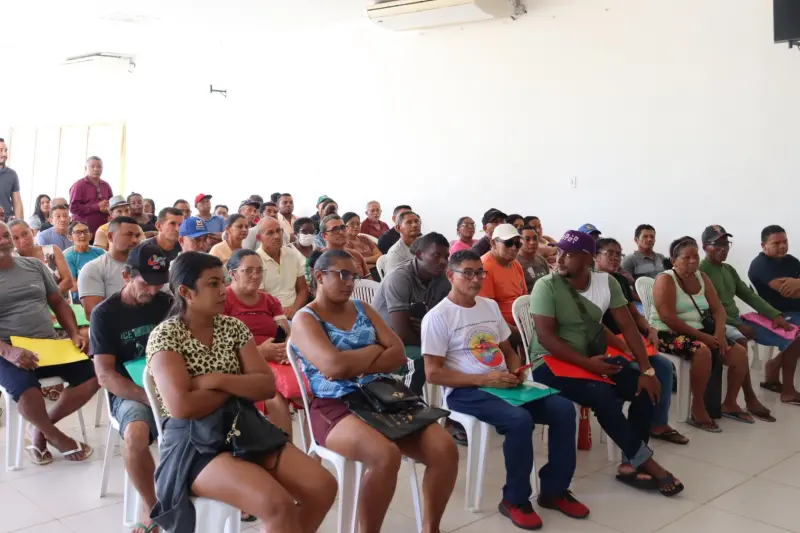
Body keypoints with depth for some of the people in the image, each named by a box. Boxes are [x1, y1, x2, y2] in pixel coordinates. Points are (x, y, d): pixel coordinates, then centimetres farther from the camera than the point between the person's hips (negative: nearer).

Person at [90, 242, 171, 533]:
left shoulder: (167, 303, 5)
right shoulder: (105, 314, -3)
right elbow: (105, 376, -9)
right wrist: (150, 398, -23)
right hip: (129, 392, -2)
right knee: (136, 435, -35)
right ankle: (150, 506, -11)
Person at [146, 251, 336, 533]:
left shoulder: (233, 326, 8)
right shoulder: (165, 335, -7)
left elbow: (267, 386, 1)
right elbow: (181, 406, -21)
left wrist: (217, 380, -14)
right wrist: (236, 389, -6)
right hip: (193, 443, -6)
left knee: (324, 486, -9)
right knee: (278, 505, -29)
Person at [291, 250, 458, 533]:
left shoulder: (363, 309, 17)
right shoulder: (305, 319, -1)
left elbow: (398, 354, 5)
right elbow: (334, 366, -19)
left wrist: (356, 366, -10)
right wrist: (374, 351, -3)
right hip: (335, 407, -6)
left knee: (445, 448, -15)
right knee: (385, 454, -35)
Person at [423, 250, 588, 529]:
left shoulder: (490, 306, 15)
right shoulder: (437, 317, -7)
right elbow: (433, 373, -12)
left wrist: (516, 372, -3)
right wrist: (483, 379, -20)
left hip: (502, 384, 7)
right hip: (465, 391, -7)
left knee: (563, 408, -11)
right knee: (520, 419, -32)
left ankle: (554, 489, 4)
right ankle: (515, 500, -11)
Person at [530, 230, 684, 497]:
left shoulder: (607, 282, -1)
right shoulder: (546, 286, -15)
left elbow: (627, 326, -2)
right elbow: (545, 336, -19)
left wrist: (646, 370, -11)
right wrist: (587, 363, -26)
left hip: (595, 358, 6)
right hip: (551, 361, -6)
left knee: (646, 388, -12)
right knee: (603, 394, -29)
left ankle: (632, 464, -5)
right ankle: (644, 461, -12)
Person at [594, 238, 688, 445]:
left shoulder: (620, 280, 16)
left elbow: (634, 314, 19)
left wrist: (650, 329, -3)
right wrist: (624, 346, -26)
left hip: (628, 341, 8)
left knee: (664, 365, -6)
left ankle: (659, 424, 2)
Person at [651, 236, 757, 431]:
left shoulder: (701, 277, 9)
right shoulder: (665, 280, -13)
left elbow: (718, 308, 8)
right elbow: (668, 317, -22)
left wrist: (719, 332, -13)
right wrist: (701, 336, -22)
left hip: (699, 331, 8)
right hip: (668, 334, -8)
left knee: (739, 353, -5)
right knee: (702, 351, -35)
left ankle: (730, 403, 13)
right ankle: (698, 410, -23)